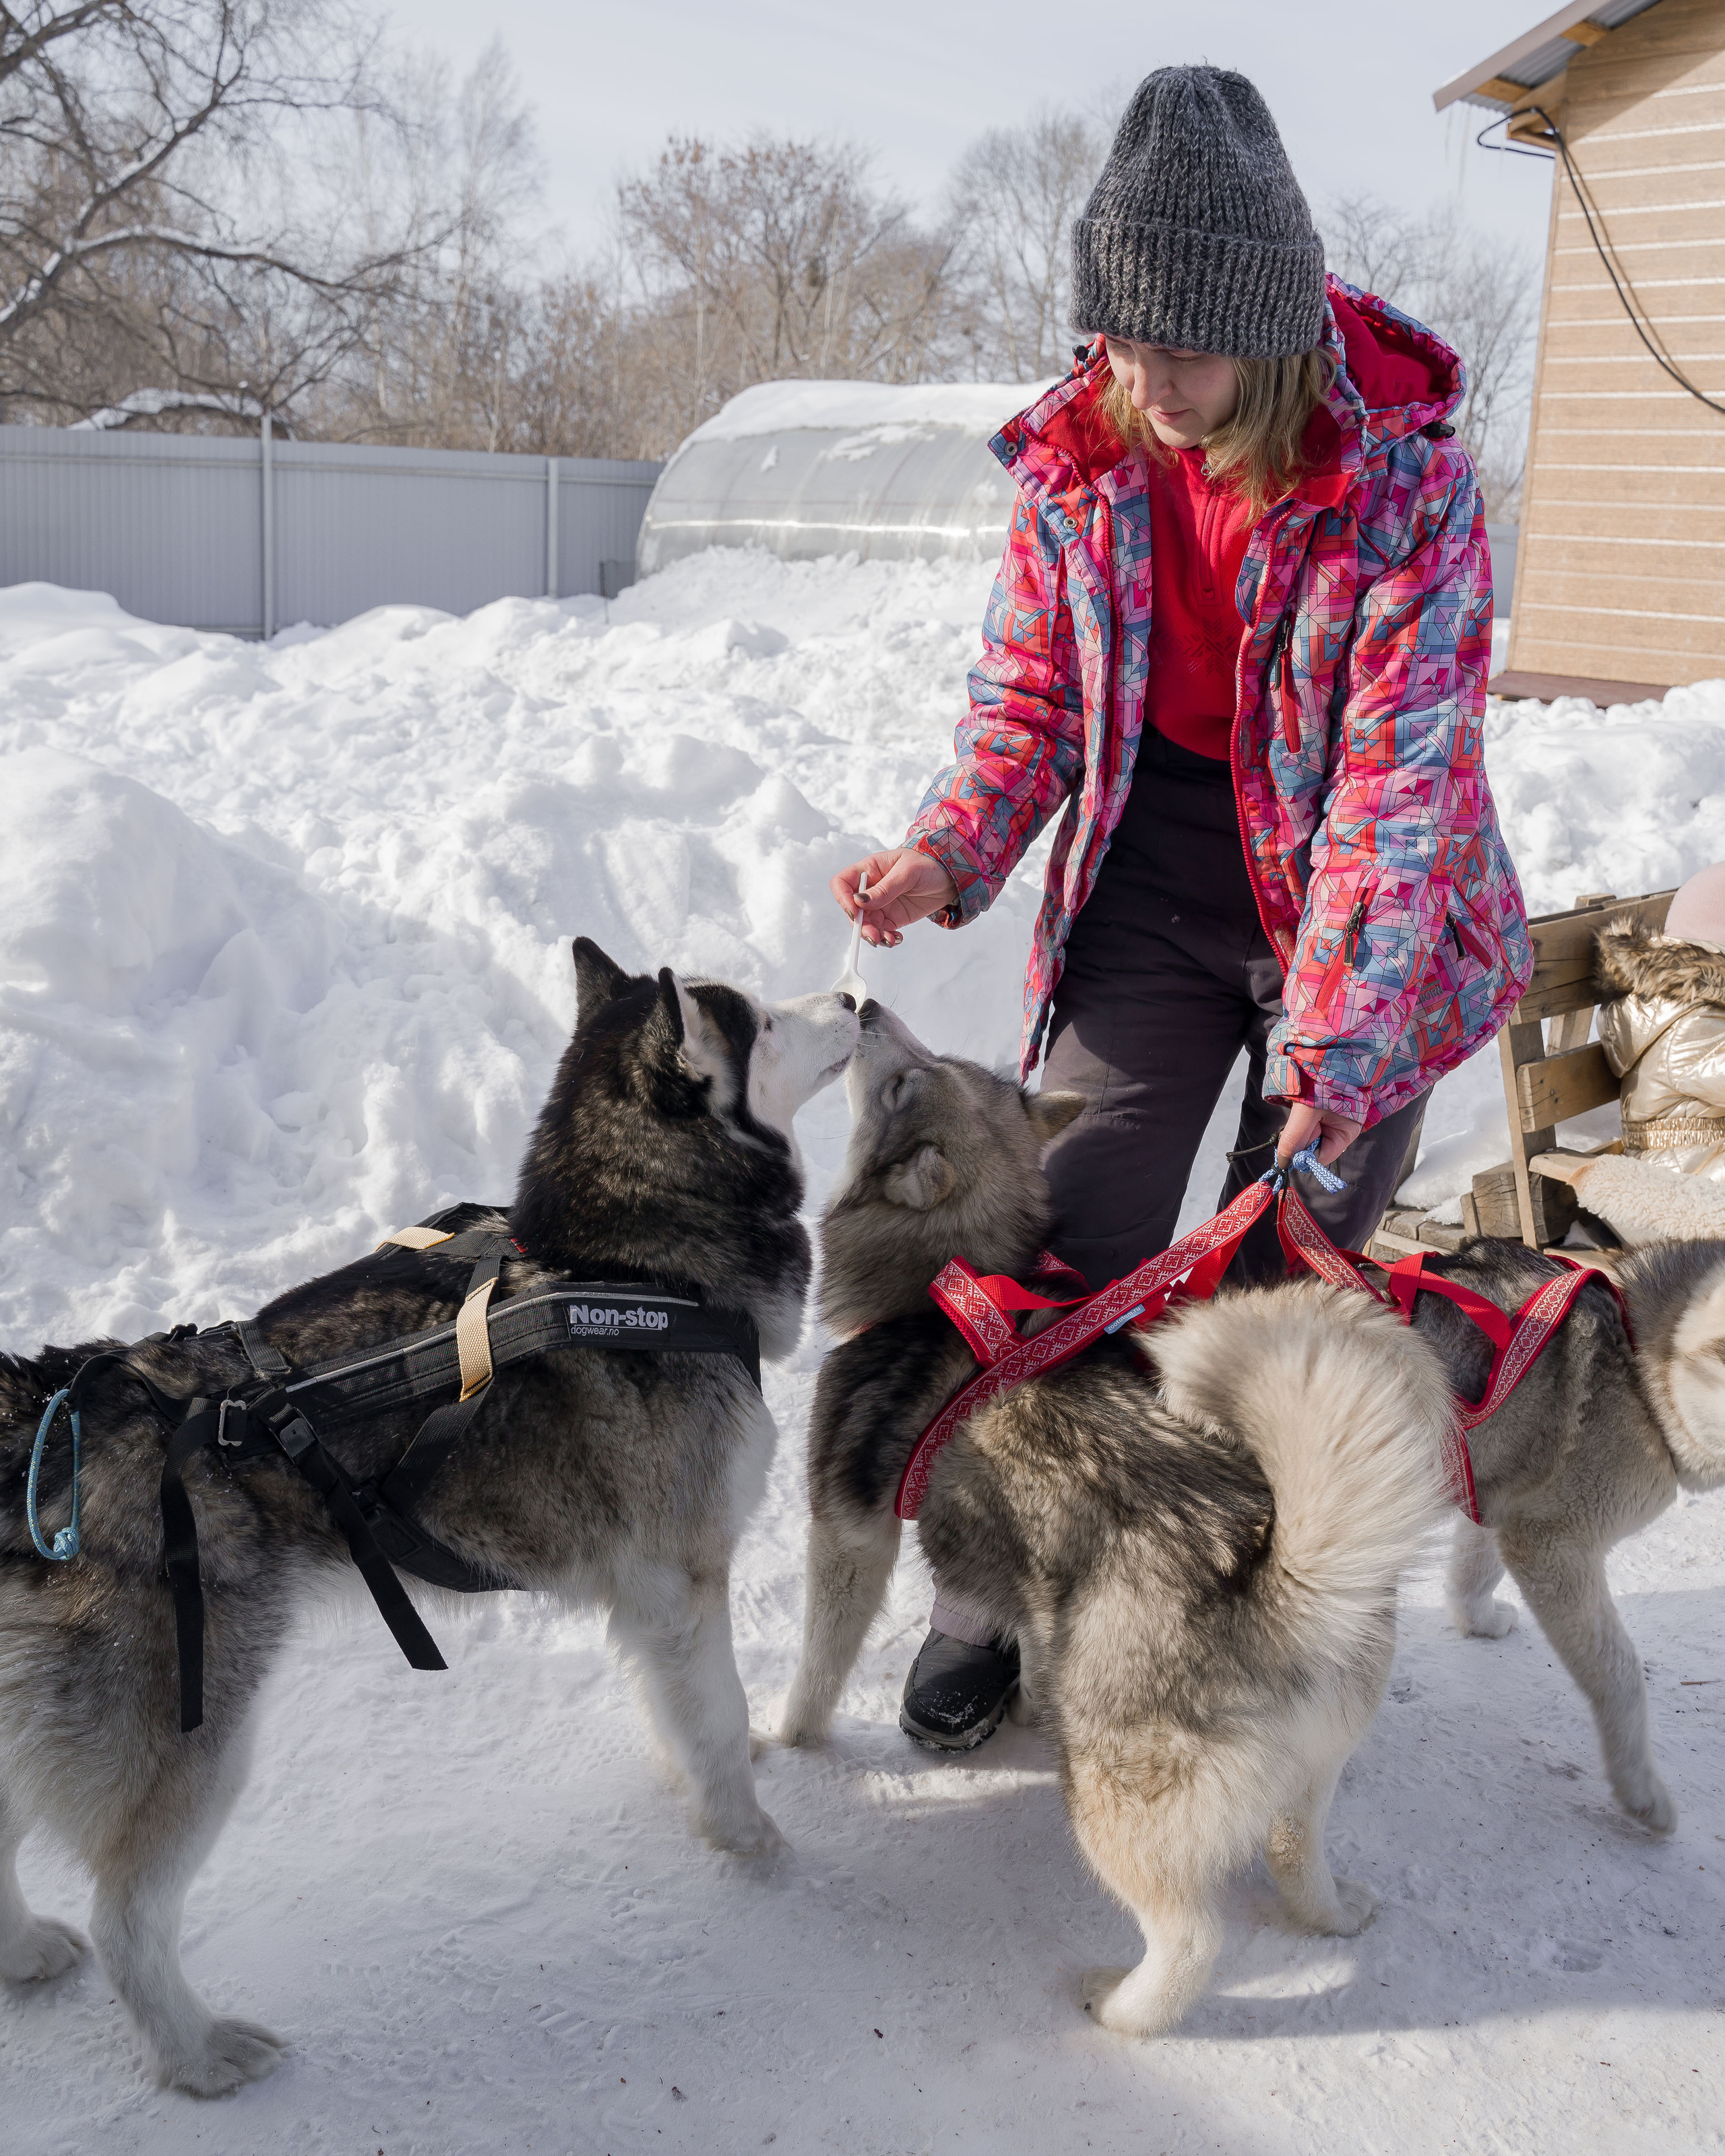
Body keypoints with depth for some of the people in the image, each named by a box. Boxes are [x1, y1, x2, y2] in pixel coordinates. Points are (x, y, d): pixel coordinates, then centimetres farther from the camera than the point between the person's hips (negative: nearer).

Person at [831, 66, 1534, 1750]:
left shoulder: (1407, 474, -19)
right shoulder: (1075, 458, -7)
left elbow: (1402, 772, -21)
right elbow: (1034, 695, 3)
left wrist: (1335, 1039, -27)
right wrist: (949, 856, -16)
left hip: (1349, 900, -2)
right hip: (1149, 874, 3)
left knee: (1287, 1269, 5)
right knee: (1076, 1241, -1)